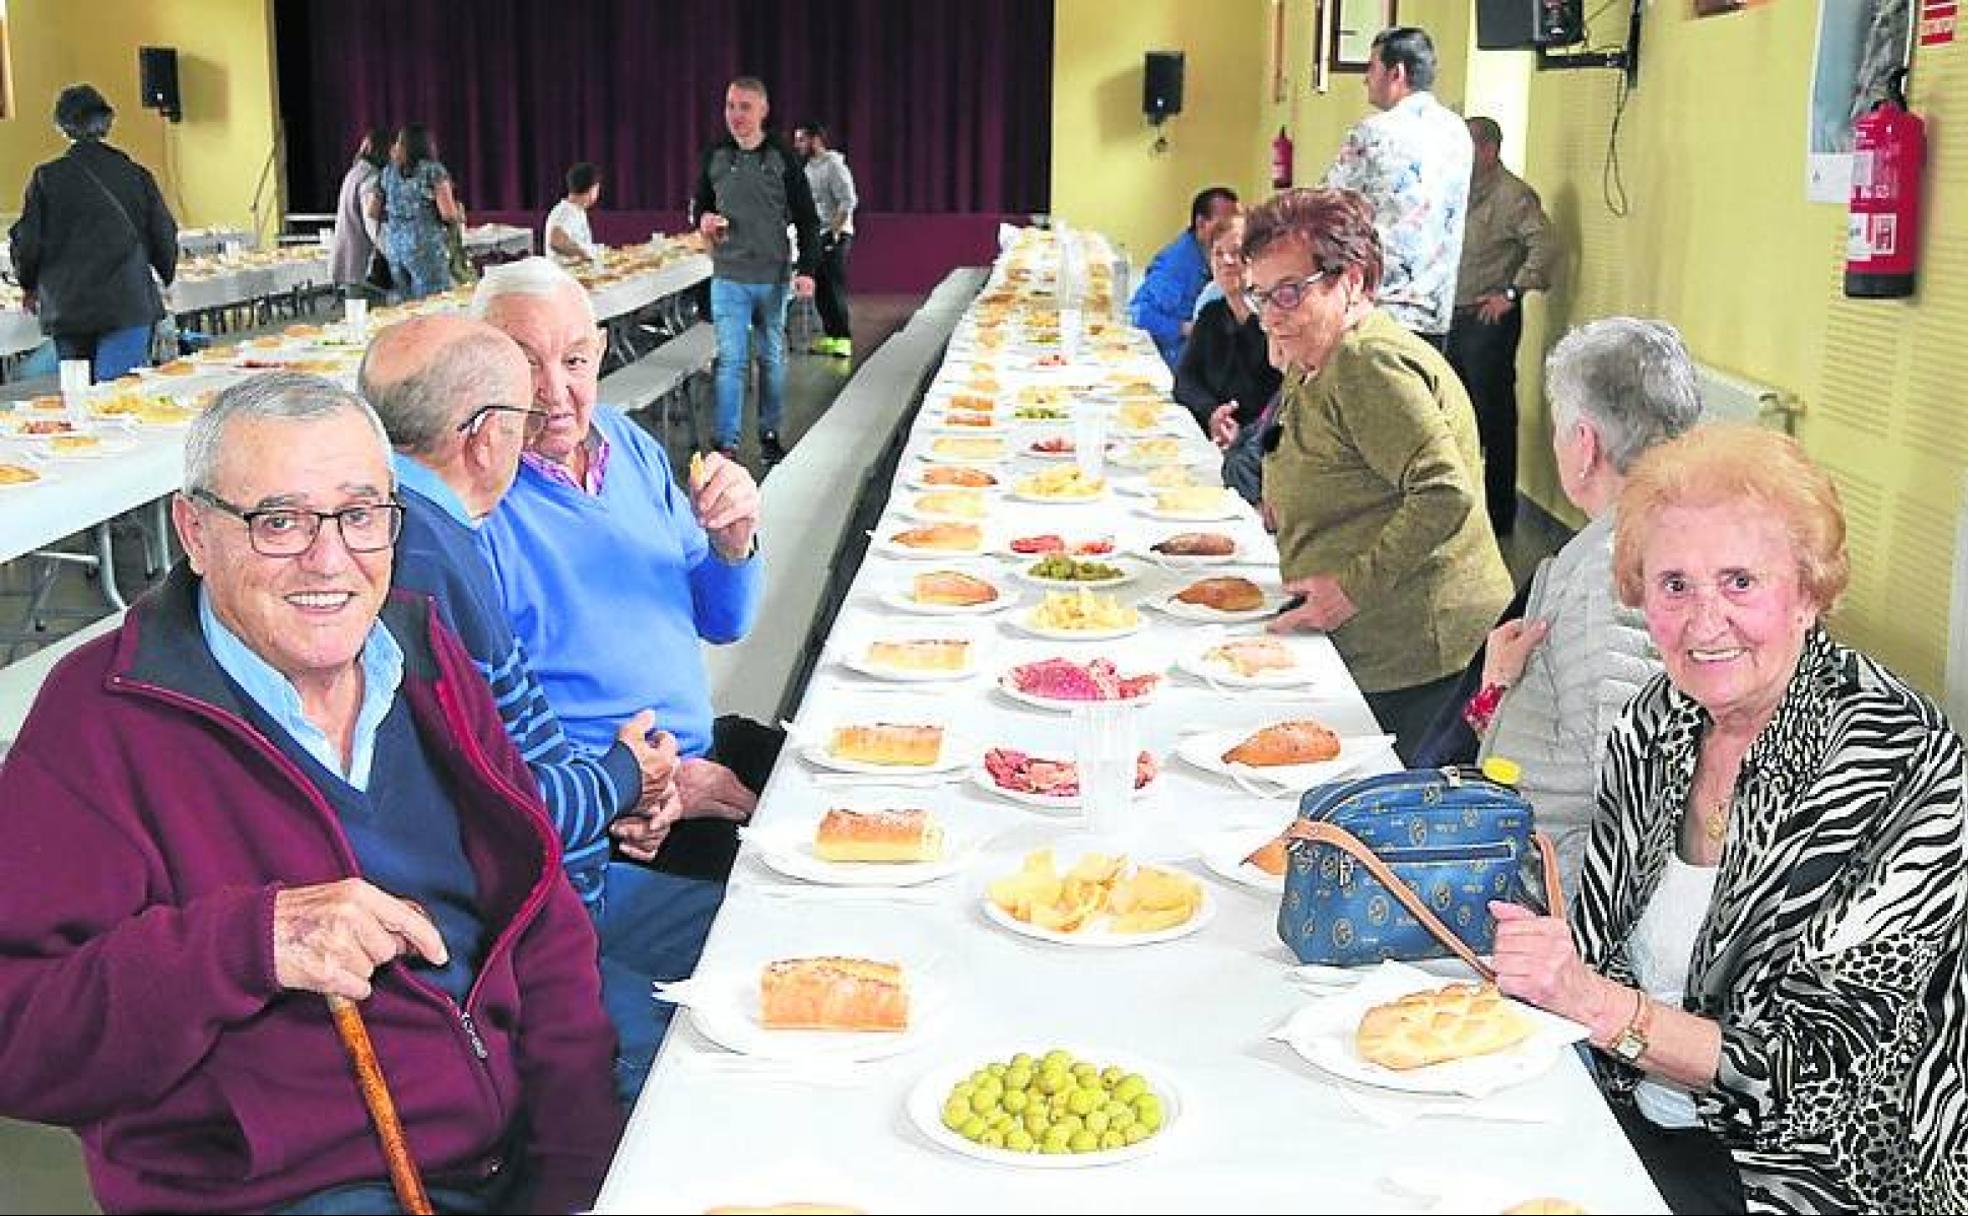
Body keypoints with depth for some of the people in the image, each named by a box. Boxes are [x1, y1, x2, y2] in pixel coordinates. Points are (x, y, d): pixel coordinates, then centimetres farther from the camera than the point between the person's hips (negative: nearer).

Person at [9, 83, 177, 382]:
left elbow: (27, 242, 0)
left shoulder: (46, 178, -3)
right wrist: (165, 275, 24)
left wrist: (29, 285, 19)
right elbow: (164, 236, 5)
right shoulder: (135, 175, -1)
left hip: (66, 310, 1)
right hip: (128, 306, -1)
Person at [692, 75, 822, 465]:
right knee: (731, 359, -6)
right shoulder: (714, 158, 4)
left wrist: (807, 268, -6)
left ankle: (769, 434, 23)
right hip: (728, 276, 0)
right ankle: (726, 443, -4)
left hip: (774, 277, 0)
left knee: (772, 358, 10)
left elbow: (806, 218, 2)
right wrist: (703, 219, -7)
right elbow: (699, 204, 18)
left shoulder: (782, 158, 0)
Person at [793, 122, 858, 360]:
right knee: (820, 290, 9)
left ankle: (843, 340, -7)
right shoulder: (809, 168, 16)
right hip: (816, 237, 9)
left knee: (834, 289, -10)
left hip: (835, 236, -8)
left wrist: (834, 232, -21)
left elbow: (848, 202, -18)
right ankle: (830, 337, 16)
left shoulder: (833, 166, -11)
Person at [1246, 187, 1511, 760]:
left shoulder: (1370, 364, -18)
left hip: (1412, 657, -10)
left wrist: (1354, 586, -23)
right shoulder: (1313, 369, 16)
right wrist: (1287, 506, 14)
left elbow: (1445, 495, -26)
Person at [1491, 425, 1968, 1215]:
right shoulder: (1658, 722, 0)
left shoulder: (1904, 771, -17)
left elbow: (1831, 1075, -18)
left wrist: (1599, 1003, -25)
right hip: (1629, 1112, 5)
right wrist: (1537, 955, -12)